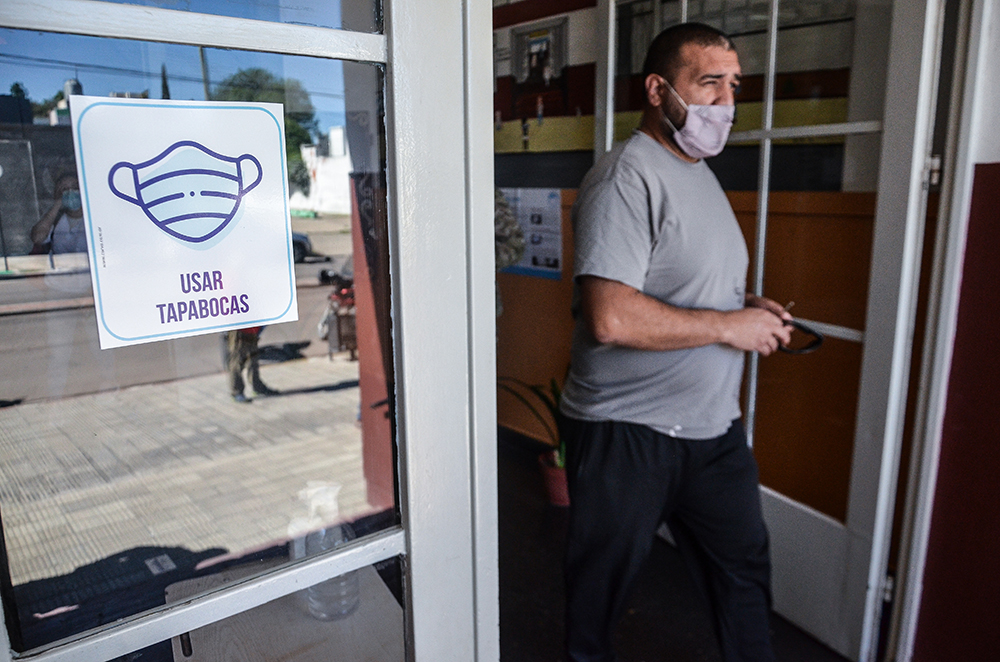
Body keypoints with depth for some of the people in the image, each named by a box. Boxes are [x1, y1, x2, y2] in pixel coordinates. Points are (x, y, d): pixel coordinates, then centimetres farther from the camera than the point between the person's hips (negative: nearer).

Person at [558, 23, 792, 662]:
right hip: (629, 433, -8)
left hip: (715, 424, 9)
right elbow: (611, 317, -30)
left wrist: (748, 303, 3)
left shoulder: (701, 172, 13)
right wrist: (730, 325, -19)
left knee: (744, 564, 21)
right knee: (603, 580, 14)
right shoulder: (626, 177, -19)